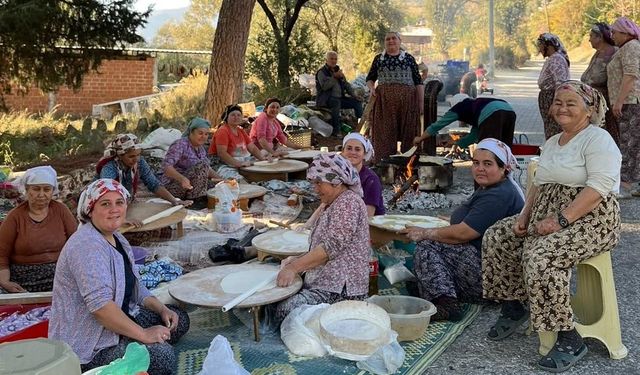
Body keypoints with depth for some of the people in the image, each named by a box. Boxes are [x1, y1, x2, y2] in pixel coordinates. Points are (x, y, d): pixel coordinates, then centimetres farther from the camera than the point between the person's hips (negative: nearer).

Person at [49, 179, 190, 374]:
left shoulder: (117, 239, 9)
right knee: (163, 357, -23)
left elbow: (135, 287, 16)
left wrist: (162, 309, 0)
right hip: (87, 346, -10)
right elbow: (100, 304, -32)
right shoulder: (88, 245, -23)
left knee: (179, 320, 9)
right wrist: (143, 334, -27)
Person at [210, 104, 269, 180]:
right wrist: (239, 163, -30)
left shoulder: (241, 131, 17)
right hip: (224, 165, -8)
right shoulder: (222, 131, -10)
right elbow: (221, 153, -20)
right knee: (239, 179, -37)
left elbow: (252, 148, 16)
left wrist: (263, 158, -3)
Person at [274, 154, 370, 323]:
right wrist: (298, 260, 5)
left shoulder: (349, 202, -11)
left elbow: (332, 246, -20)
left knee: (286, 309, -24)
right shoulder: (330, 205, 21)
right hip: (321, 282, 10)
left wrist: (294, 268, -19)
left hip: (341, 289, -10)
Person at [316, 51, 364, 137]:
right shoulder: (322, 72, -5)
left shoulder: (337, 70, 18)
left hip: (339, 98, 7)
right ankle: (336, 131, -38)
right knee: (336, 102, -39)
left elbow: (346, 85, 21)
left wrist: (354, 95, 8)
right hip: (325, 100, -7)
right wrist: (335, 77, -23)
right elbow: (324, 86, -21)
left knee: (357, 102, -6)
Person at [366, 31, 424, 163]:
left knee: (408, 132, 0)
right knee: (385, 133, 0)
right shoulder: (379, 58, 13)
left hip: (407, 100, -1)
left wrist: (421, 102, -1)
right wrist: (371, 88, -2)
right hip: (384, 100, 1)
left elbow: (418, 82, 7)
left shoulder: (409, 58, 9)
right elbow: (370, 78, 20)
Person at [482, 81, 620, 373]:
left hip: (589, 219, -9)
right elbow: (539, 184, 19)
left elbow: (599, 187, -21)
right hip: (547, 214, 9)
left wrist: (561, 220, -26)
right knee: (496, 237, -3)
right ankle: (513, 307, 11)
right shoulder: (551, 143, 17)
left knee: (541, 257, -31)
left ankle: (569, 341, -19)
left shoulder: (598, 139, -10)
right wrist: (525, 215, 2)